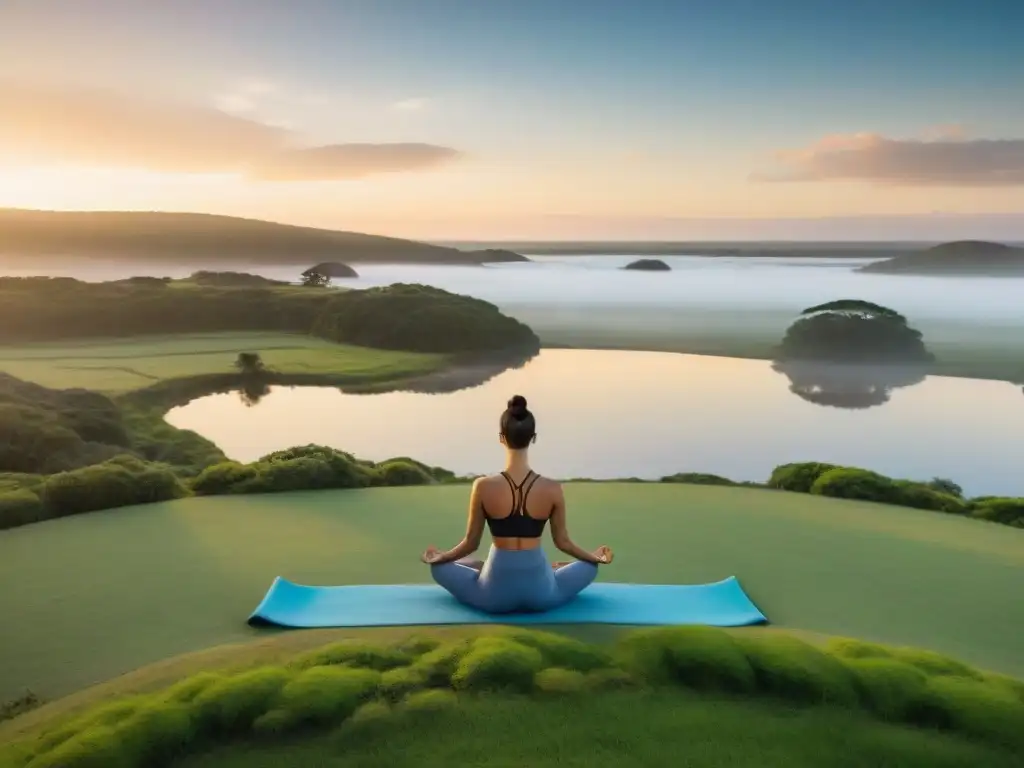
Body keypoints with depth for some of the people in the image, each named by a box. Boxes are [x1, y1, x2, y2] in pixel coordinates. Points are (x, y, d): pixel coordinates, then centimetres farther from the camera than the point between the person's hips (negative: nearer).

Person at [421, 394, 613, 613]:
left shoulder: (483, 487, -12)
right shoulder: (553, 489, -10)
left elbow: (471, 543, -1)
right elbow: (563, 542, 3)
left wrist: (440, 557, 20)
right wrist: (595, 557, 23)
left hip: (494, 596, -1)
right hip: (541, 595, 1)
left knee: (439, 566, 25)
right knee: (590, 566, 29)